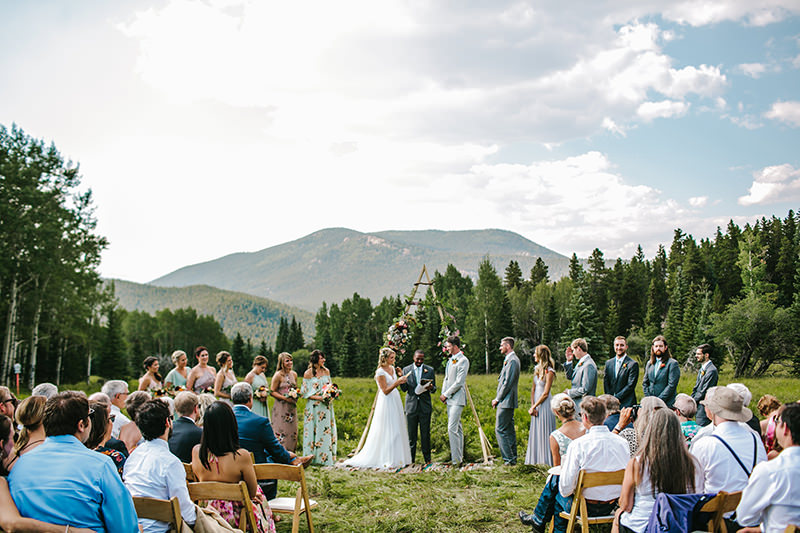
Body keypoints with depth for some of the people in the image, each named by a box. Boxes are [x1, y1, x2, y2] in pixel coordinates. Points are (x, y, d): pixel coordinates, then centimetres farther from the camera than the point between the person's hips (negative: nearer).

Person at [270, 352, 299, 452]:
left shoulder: (294, 374, 9)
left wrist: (296, 395, 1)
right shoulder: (278, 375, -10)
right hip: (281, 407, -6)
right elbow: (272, 392, -9)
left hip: (292, 406, 6)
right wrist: (285, 398, -18)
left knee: (292, 431, 7)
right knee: (281, 432, -7)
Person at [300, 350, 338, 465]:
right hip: (314, 406, -4)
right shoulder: (308, 373, -4)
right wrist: (319, 397, -15)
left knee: (327, 429, 2)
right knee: (314, 430, -3)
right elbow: (305, 393, -4)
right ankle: (313, 457, 4)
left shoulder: (326, 371, 9)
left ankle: (326, 457, 8)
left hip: (326, 406, 4)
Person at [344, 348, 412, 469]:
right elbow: (385, 391, -17)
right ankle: (387, 459, 2)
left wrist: (401, 378, 6)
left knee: (398, 430, 9)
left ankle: (397, 457, 17)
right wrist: (397, 382, -23)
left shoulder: (392, 368, 9)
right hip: (386, 403, -8)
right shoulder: (380, 372, -15)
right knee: (387, 431, -5)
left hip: (396, 401, 8)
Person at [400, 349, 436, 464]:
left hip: (425, 406, 0)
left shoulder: (430, 370, 5)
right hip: (411, 406, 0)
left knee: (425, 434, 2)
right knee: (411, 434, 4)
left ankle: (427, 459, 10)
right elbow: (404, 389, 1)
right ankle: (411, 459, 12)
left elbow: (434, 389, 7)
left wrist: (431, 387, -17)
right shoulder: (406, 370, 4)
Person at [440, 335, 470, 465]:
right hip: (449, 399, 9)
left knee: (452, 428, -14)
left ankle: (456, 459, -12)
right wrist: (443, 394, 9)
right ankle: (460, 455, 18)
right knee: (457, 428, 13)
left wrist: (446, 394, -11)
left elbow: (459, 382, -17)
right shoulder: (450, 360, 17)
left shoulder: (463, 360, -12)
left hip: (457, 398, -9)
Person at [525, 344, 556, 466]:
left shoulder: (549, 372, -13)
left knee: (544, 432, -3)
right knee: (535, 431, 12)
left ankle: (546, 459, 5)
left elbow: (545, 393, -15)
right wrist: (532, 406, -1)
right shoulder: (537, 369, 11)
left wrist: (534, 407, -11)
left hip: (545, 404, -8)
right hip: (536, 405, 8)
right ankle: (536, 458, 21)